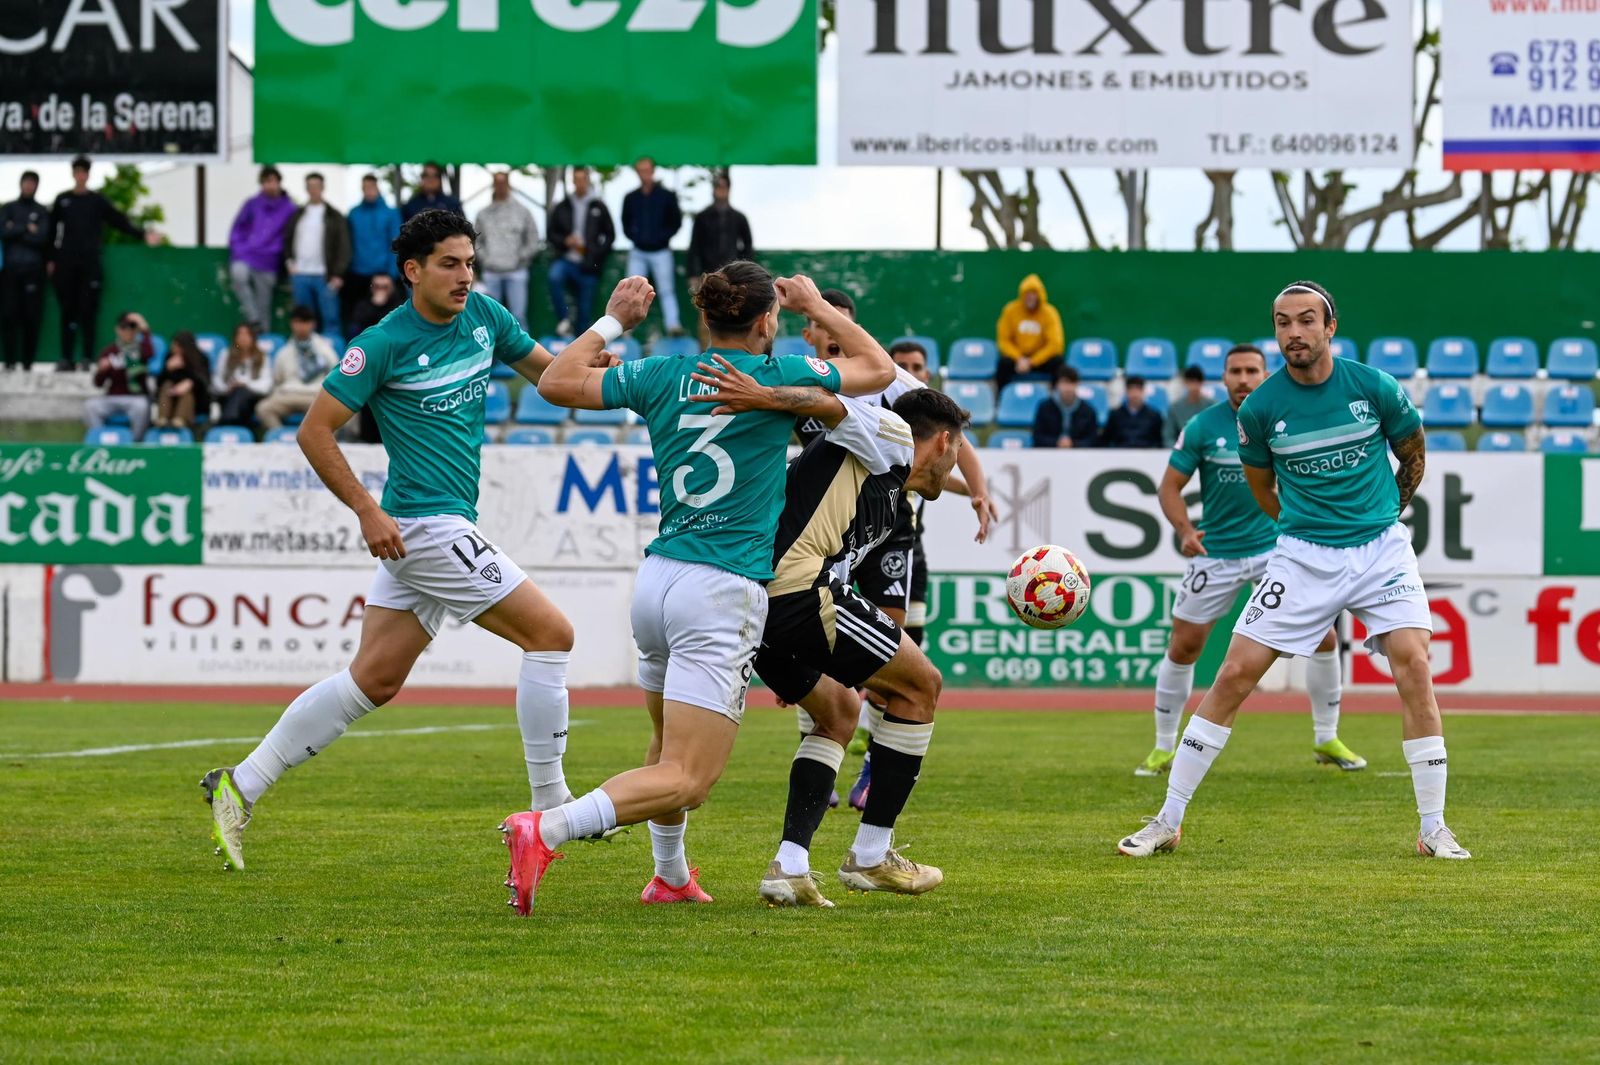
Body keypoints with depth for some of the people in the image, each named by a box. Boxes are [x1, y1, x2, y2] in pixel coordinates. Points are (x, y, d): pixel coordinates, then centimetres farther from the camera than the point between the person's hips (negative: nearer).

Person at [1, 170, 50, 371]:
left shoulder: (42, 212, 12)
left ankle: (28, 360, 0)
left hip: (33, 269, -1)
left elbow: (42, 237, -3)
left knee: (32, 316, -5)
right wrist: (27, 229, -5)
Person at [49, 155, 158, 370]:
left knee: (88, 310, -4)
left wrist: (142, 234, -8)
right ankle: (66, 357, 4)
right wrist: (50, 259, 5)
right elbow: (52, 230, 10)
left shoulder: (97, 201, 8)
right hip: (66, 262, 1)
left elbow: (119, 221, 4)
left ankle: (88, 358, 0)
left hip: (90, 263, -1)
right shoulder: (62, 201, 10)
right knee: (68, 310, 0)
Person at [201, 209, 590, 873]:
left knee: (373, 679, 9)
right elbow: (315, 431, -8)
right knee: (550, 633, -9)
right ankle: (549, 806, -3)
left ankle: (241, 787, 14)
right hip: (426, 521, -8)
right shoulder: (385, 344, -11)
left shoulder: (484, 316, 9)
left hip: (447, 528, 8)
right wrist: (367, 510, -14)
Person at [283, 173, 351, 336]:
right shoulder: (297, 215, 14)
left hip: (324, 277, -4)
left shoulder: (334, 217, 2)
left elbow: (343, 247, -2)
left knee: (330, 317, -7)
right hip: (299, 275, 4)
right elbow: (287, 241, 22)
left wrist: (338, 274, -9)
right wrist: (288, 260, 6)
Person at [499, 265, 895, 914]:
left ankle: (670, 877, 39)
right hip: (724, 593, -6)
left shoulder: (662, 375, 7)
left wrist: (614, 320, 25)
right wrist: (818, 308, 25)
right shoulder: (778, 376, -2)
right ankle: (545, 831, -31)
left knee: (669, 744, 29)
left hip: (658, 574, 6)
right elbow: (879, 370, 14)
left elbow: (555, 382, 17)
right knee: (685, 779, -12)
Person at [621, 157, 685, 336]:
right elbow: (626, 223, 14)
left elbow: (676, 222, 2)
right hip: (638, 252, 2)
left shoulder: (667, 196, -1)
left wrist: (662, 237, -9)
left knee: (667, 290, -7)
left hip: (660, 252, -2)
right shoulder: (631, 198, 7)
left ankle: (673, 325, -12)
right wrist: (634, 236, -3)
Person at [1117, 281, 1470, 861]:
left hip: (1381, 546, 0)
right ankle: (1168, 821, 3)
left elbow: (1414, 454, 13)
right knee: (1235, 673, -5)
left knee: (1413, 663, -17)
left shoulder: (1374, 387, -7)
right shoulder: (1260, 407, -6)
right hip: (1303, 553, 0)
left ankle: (1434, 830, -8)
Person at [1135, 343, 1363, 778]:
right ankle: (1163, 749, 15)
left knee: (1322, 636, -6)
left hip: (1276, 546, 1)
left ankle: (1327, 740, 11)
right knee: (1183, 647, -1)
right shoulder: (1202, 426, -9)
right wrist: (1185, 530, -21)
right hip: (1215, 553, -1)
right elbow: (1170, 486, -5)